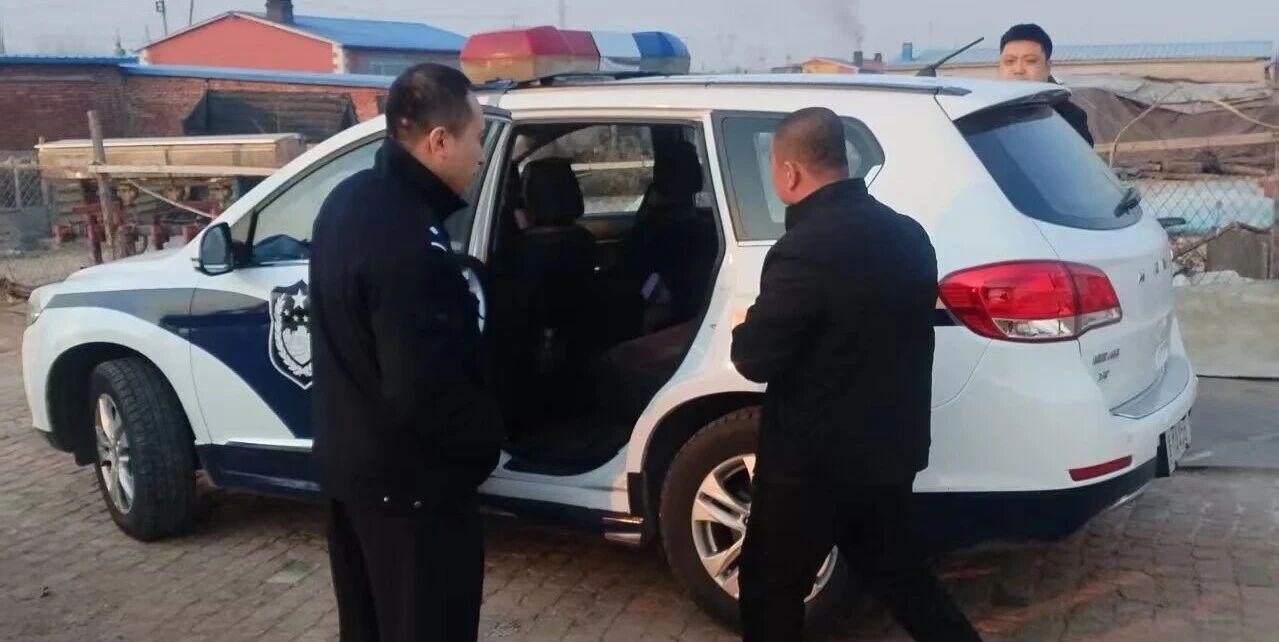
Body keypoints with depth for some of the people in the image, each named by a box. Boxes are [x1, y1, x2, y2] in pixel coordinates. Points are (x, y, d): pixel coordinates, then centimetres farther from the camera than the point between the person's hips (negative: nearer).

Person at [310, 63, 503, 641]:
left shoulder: (350, 199, 4)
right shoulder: (410, 239, -28)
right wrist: (491, 431, -13)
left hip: (349, 461, 10)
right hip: (409, 482, -10)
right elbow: (425, 390, -31)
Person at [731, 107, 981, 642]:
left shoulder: (805, 249, -23)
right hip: (891, 445, 8)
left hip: (815, 458, -8)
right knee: (895, 568, 26)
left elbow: (755, 358, -20)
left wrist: (745, 330, 2)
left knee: (770, 588, 9)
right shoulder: (907, 234, 4)